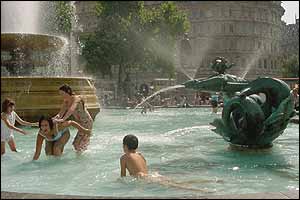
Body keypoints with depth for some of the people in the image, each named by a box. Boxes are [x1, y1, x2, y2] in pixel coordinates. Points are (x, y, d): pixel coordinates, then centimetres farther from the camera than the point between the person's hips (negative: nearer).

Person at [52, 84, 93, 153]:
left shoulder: (76, 98, -24)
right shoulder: (66, 101, 0)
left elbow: (71, 110, -41)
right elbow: (61, 112, -8)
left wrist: (63, 119, -53)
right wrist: (57, 116, -31)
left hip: (87, 123, -8)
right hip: (81, 123, 9)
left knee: (78, 145, -9)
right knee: (76, 144, 18)